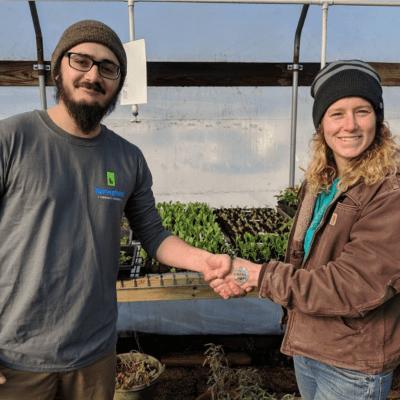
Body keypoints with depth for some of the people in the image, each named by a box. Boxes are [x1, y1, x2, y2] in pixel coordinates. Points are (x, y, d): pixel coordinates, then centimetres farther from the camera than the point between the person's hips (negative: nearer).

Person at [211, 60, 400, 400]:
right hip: (306, 347, 7)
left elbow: (354, 288, -27)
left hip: (354, 371, -6)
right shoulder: (321, 182, 1)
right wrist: (244, 279, -5)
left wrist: (260, 276, -21)